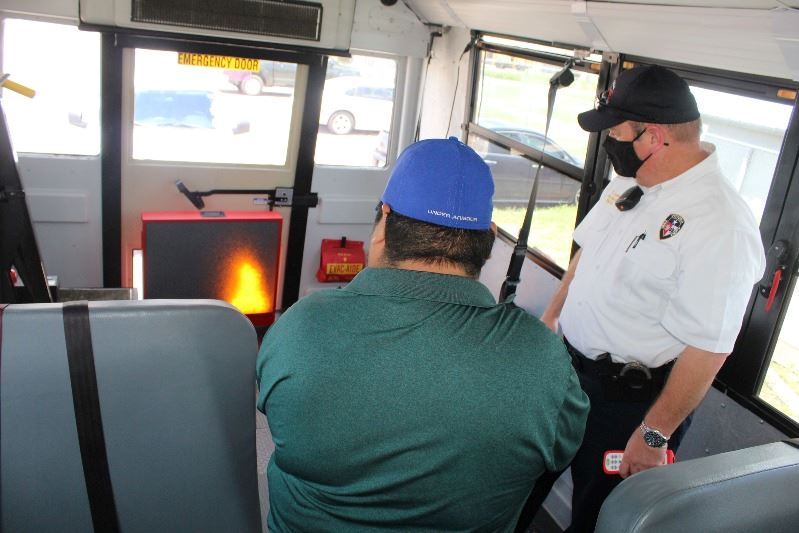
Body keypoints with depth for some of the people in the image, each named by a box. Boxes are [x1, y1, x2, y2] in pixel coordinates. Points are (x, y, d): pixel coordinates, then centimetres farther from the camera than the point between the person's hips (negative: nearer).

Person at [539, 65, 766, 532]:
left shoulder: (721, 227, -28)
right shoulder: (630, 184, -1)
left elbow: (706, 351, -25)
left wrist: (654, 435, -18)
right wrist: (550, 318, 14)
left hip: (628, 401, -7)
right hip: (571, 368, 8)